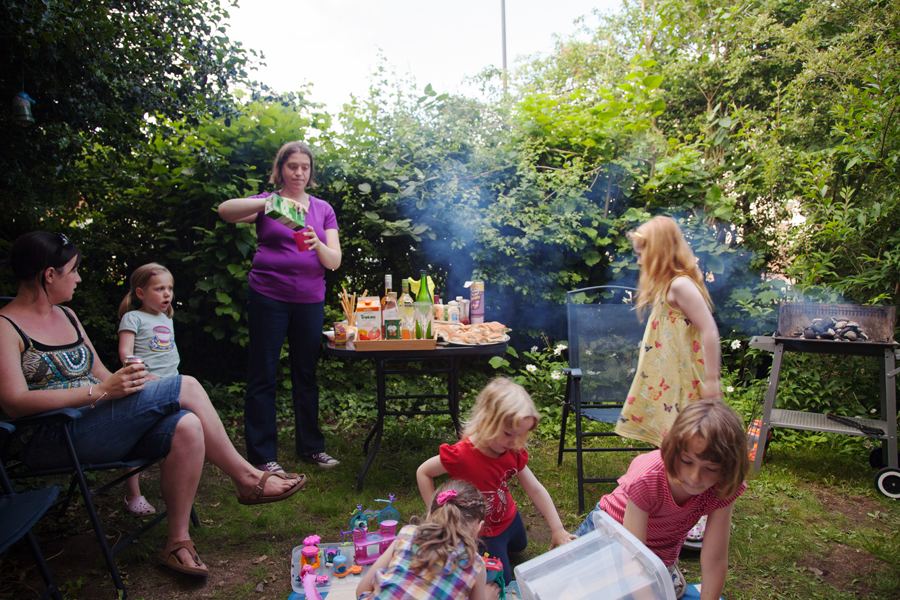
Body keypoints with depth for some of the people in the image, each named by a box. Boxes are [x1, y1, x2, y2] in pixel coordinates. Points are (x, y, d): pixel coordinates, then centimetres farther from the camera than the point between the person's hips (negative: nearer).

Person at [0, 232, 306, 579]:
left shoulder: (66, 316, 21)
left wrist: (125, 379, -2)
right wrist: (100, 391, -22)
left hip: (97, 426, 7)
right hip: (48, 442, -7)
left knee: (187, 427, -25)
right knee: (185, 387, -24)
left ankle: (178, 542, -15)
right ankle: (247, 479, -10)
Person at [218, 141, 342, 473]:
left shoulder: (322, 209, 12)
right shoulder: (266, 202, 4)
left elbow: (335, 261, 4)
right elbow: (225, 210, -16)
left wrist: (318, 244, -17)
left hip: (310, 299, 3)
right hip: (269, 297, -3)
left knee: (306, 374, 11)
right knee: (263, 376, 1)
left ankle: (310, 445, 25)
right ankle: (263, 455, 13)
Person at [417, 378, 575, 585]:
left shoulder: (513, 452, -19)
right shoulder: (462, 455, -39)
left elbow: (536, 490, -13)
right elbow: (423, 472, -25)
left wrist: (557, 529, -15)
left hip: (508, 517, 7)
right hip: (480, 531, -7)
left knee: (519, 546, 34)